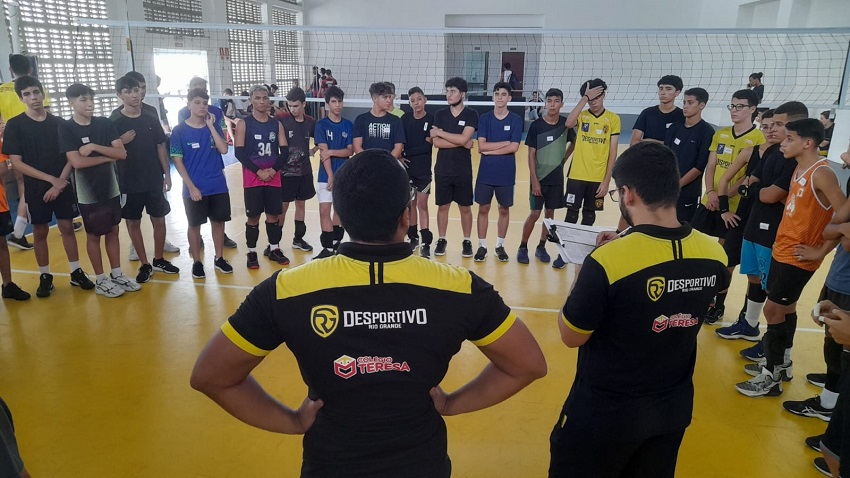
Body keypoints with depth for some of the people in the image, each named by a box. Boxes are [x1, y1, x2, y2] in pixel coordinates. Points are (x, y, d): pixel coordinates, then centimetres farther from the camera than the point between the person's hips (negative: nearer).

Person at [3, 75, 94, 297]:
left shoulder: (59, 123, 2)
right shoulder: (15, 125, -5)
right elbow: (16, 162, -9)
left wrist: (60, 182, -11)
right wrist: (51, 179, -15)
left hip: (63, 186, 2)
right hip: (35, 188, -1)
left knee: (67, 228, 7)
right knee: (40, 232, 7)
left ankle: (76, 273, 16)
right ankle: (45, 277, 18)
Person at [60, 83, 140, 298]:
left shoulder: (105, 123, 2)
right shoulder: (66, 128, -9)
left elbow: (122, 153, -5)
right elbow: (77, 162, -18)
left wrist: (95, 147, -16)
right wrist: (108, 156, -9)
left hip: (111, 188, 4)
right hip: (88, 193, -4)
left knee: (113, 231, 12)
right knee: (93, 235, 7)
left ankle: (117, 274, 25)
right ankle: (100, 280, 18)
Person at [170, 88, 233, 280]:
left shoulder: (214, 125, 4)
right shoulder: (179, 131, -5)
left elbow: (224, 149, -8)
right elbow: (177, 160, -7)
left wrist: (211, 126, -12)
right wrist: (191, 186, -12)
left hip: (218, 185, 3)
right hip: (194, 188, -3)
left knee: (219, 221, 10)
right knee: (194, 225, 7)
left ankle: (219, 258, 24)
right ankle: (197, 262, 20)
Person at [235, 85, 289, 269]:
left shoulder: (276, 124, 8)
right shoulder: (244, 124, -1)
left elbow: (284, 151, 4)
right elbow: (239, 152, -8)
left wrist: (273, 170, -11)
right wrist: (259, 171, -16)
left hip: (274, 177, 3)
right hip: (252, 178, -3)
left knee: (273, 214, 8)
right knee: (253, 217, 1)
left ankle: (273, 249, 22)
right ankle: (252, 252, 12)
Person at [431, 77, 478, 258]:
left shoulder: (471, 115, -4)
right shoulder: (440, 114, 3)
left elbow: (463, 139, -19)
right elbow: (436, 142, -9)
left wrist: (440, 132, -11)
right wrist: (461, 143, -14)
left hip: (463, 170, -2)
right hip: (442, 169, 2)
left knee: (465, 208, 7)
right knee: (442, 206, 9)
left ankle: (467, 241, 20)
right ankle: (442, 240, 23)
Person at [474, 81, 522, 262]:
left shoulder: (516, 120, -2)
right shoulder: (484, 118, 1)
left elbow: (514, 148, -12)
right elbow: (481, 146, -9)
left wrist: (491, 150, -12)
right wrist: (505, 143, -11)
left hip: (506, 173, 0)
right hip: (485, 172, 0)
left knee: (504, 209, 9)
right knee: (483, 208, 5)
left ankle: (500, 246, 22)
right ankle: (482, 246, 16)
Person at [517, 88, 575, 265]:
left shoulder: (566, 123, -1)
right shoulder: (536, 125, -9)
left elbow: (574, 142, 18)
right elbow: (531, 155, -8)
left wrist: (564, 158, 5)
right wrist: (534, 181, -13)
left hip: (556, 178, 3)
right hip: (539, 178, -3)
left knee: (550, 213, 9)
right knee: (534, 214, -3)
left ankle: (541, 247, 22)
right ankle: (523, 247, 12)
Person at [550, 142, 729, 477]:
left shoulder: (608, 260, -28)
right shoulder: (714, 255, -11)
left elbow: (571, 337, -15)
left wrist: (591, 269, -3)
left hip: (605, 412, -5)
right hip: (674, 409, 5)